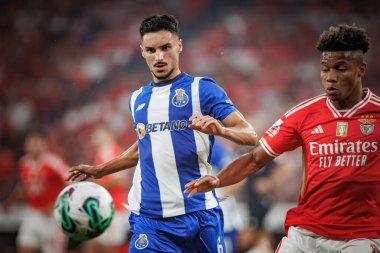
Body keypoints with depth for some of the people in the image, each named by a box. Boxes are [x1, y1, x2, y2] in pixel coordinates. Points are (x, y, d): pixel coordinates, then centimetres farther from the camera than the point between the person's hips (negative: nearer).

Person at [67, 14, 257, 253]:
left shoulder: (202, 89, -1)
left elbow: (250, 134, -8)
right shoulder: (138, 99, 15)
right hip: (149, 219, 3)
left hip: (198, 214, -3)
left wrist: (220, 129, -27)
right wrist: (100, 170, 31)